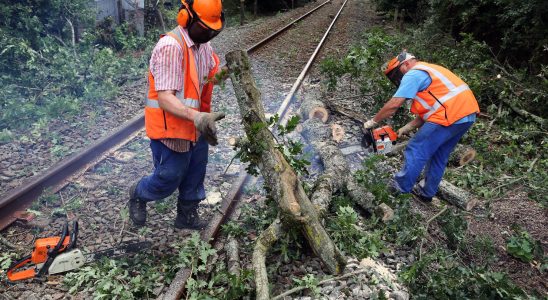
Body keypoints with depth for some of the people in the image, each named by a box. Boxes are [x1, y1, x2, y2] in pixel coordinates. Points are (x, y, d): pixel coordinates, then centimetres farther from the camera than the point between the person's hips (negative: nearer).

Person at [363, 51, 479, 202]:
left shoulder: (413, 74, -4)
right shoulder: (429, 71, 26)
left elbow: (393, 105, -12)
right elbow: (427, 110, 22)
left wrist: (373, 121, 0)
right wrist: (407, 128, 18)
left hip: (450, 115, -10)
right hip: (468, 113, 10)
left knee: (416, 150, 3)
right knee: (439, 155, 20)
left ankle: (401, 186, 16)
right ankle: (427, 192, 30)